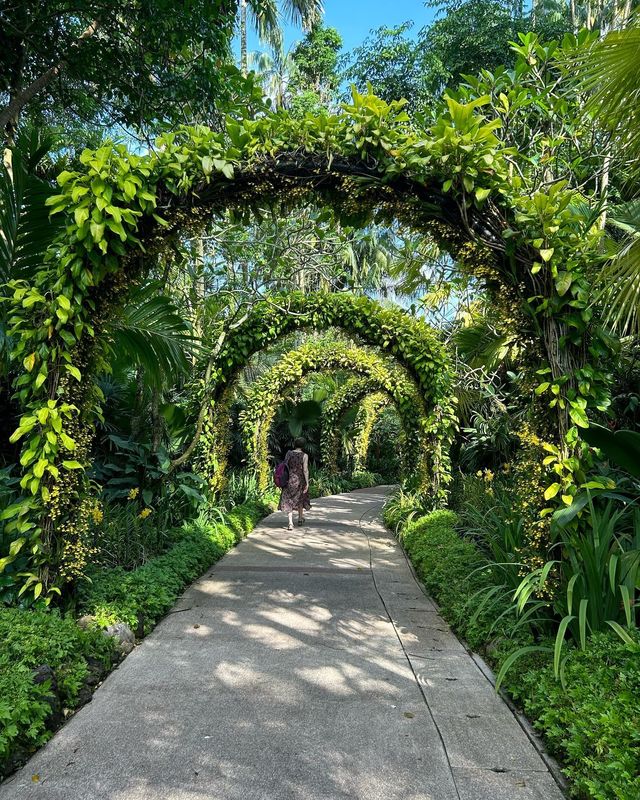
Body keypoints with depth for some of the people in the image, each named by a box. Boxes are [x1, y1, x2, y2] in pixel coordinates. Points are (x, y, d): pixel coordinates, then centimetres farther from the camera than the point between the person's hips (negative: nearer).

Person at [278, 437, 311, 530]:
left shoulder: (289, 453, -4)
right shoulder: (304, 456, -11)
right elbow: (305, 470, -13)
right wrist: (307, 483, -8)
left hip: (289, 479, 1)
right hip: (299, 480, -1)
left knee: (289, 501, 6)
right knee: (300, 498, 21)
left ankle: (290, 523, -6)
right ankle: (300, 519, 38)